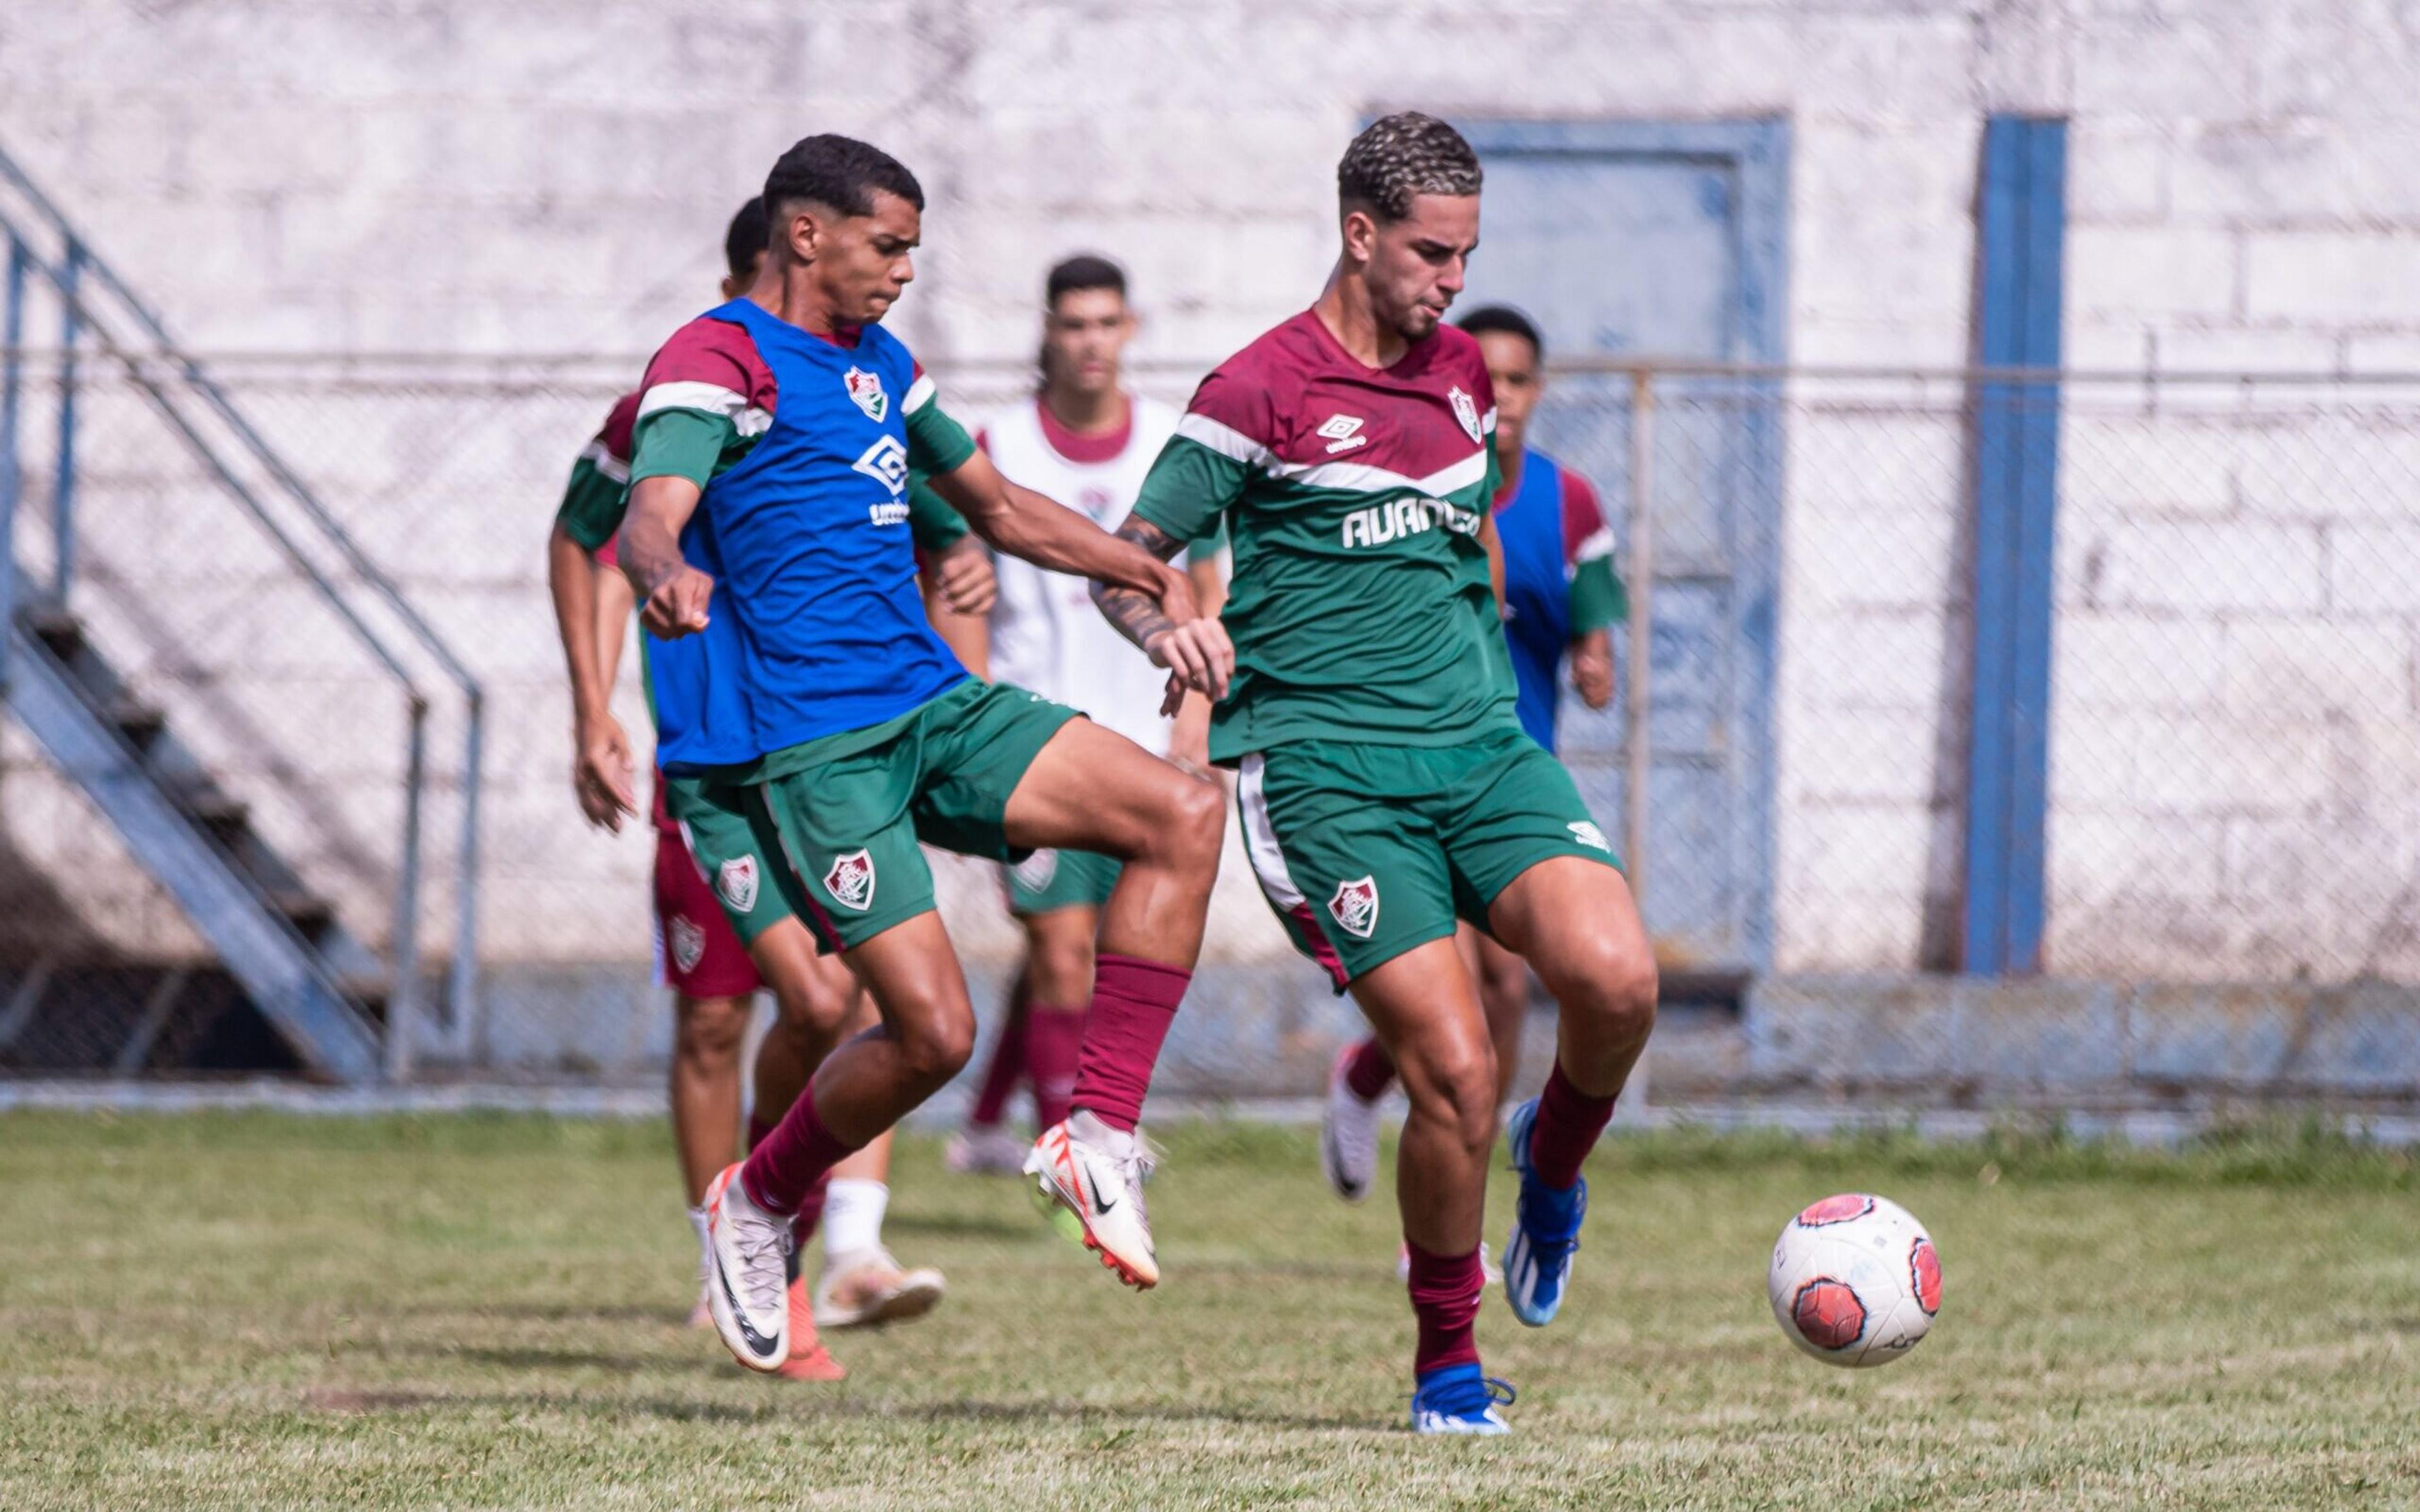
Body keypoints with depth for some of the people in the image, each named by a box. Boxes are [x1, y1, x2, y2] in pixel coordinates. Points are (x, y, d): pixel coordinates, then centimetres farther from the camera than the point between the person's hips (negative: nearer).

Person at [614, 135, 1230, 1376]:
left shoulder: (878, 362, 19)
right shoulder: (716, 363, -9)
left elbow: (995, 506, 31)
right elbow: (650, 516, -26)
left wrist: (1154, 577, 23)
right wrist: (667, 578, -50)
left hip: (927, 704, 8)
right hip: (800, 747, -8)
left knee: (1183, 815, -11)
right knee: (933, 1030, -15)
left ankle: (1096, 1137, -9)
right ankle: (757, 1206, 13)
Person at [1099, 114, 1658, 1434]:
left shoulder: (1460, 376, 14)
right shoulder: (1262, 393, -5)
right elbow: (1123, 564, -2)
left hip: (1480, 746, 5)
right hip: (1326, 770, -5)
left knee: (1615, 979, -21)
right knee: (1455, 1073, -15)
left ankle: (1552, 1170, 12)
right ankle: (1446, 1363, 6)